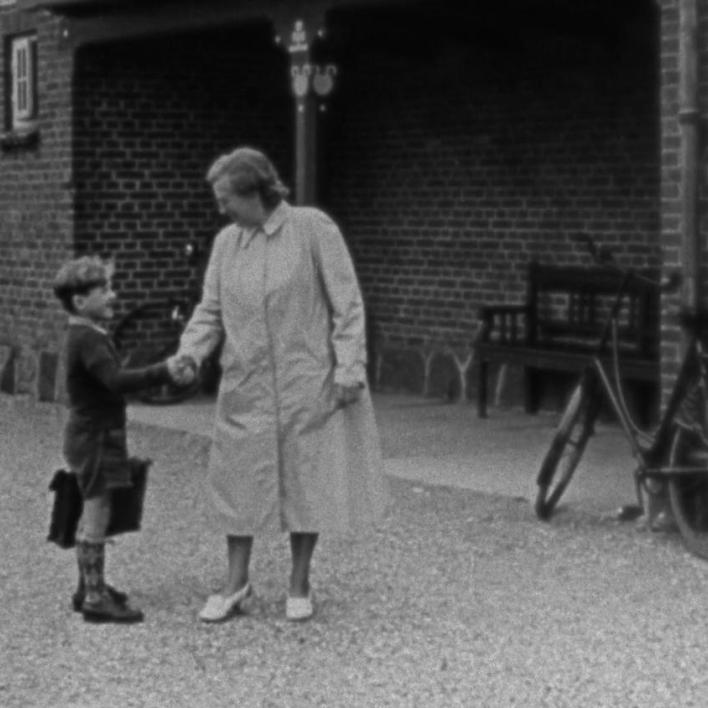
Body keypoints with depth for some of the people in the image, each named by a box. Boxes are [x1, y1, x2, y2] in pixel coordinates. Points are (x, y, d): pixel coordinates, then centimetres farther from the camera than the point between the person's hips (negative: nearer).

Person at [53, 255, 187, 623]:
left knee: (91, 514, 17)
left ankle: (88, 586, 28)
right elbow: (116, 380, -33)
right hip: (94, 437, -11)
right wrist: (162, 371, -37)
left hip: (92, 435, 11)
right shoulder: (88, 341, -20)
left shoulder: (86, 337, 13)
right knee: (97, 514, -7)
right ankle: (95, 598, -4)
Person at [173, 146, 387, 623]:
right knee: (239, 479, 6)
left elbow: (347, 303, -9)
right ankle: (236, 583, 20)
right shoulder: (226, 243, 4)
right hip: (247, 386, 4)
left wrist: (349, 368, -14)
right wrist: (191, 352, -11)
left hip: (308, 384, -4)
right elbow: (211, 311, 7)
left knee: (306, 481, 5)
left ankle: (300, 585, 20)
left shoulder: (313, 228, -9)